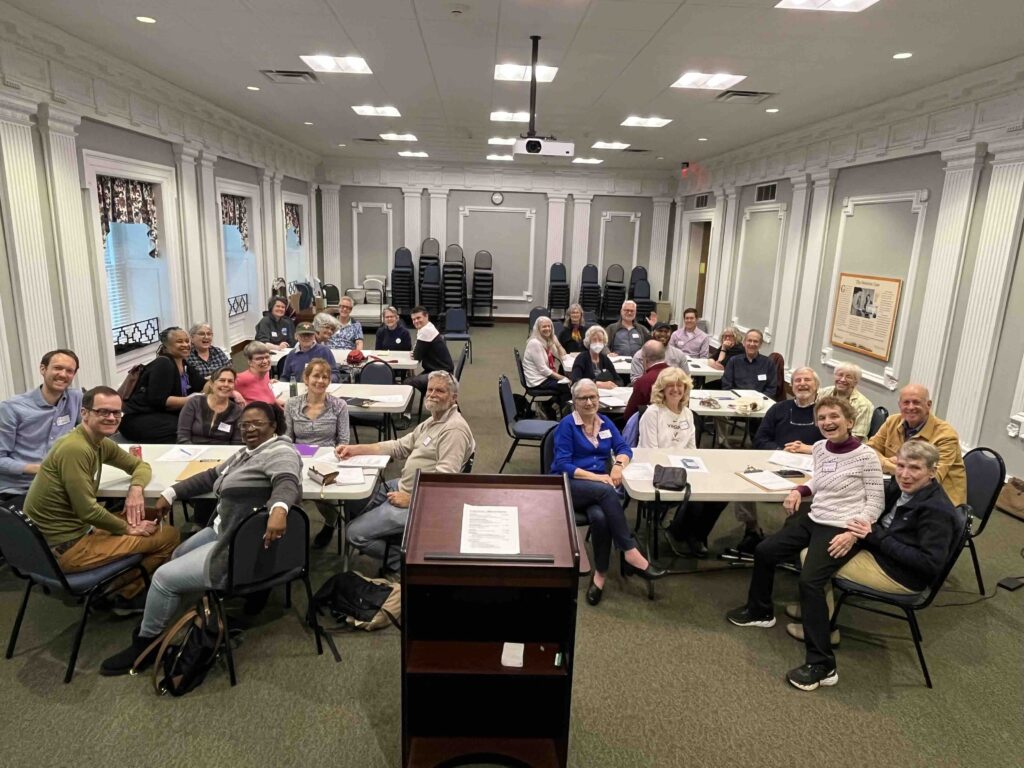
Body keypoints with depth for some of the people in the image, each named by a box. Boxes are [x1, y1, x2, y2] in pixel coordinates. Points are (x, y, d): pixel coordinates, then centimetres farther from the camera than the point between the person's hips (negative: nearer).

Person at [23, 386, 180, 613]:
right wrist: (129, 529, -11)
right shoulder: (75, 449, -24)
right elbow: (87, 511, -25)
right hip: (65, 547, -9)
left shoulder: (101, 443, 4)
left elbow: (140, 465, 16)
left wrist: (136, 488, -6)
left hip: (74, 530, 9)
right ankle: (124, 594, 10)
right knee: (168, 535, -8)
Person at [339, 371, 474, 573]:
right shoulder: (432, 422, 12)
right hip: (403, 486, 11)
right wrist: (355, 449, 5)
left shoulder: (454, 429, -22)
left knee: (354, 533, -10)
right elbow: (399, 446, 13)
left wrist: (410, 499, -21)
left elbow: (445, 479, -27)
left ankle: (401, 561, 7)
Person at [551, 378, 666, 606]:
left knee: (600, 516, -32)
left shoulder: (605, 422, 12)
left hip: (598, 488, 4)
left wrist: (618, 465, -15)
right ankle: (630, 552, -30)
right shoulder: (566, 425, -5)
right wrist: (596, 477, -21)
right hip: (569, 485, -4)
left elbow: (624, 448, 9)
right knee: (606, 491, -35)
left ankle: (600, 574, -18)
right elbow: (563, 465, -11)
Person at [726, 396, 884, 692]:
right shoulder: (820, 448, 5)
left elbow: (876, 503, -11)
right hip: (813, 518, 8)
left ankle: (822, 665, -15)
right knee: (763, 551, 8)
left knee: (809, 581, -25)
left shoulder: (866, 456, -14)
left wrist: (853, 533, -22)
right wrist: (800, 490, 4)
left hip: (841, 529, -8)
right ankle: (760, 610, 33)